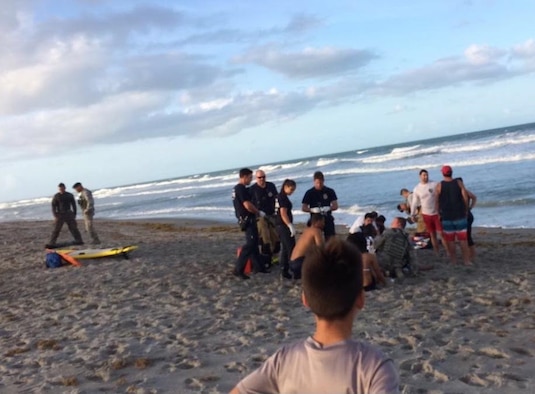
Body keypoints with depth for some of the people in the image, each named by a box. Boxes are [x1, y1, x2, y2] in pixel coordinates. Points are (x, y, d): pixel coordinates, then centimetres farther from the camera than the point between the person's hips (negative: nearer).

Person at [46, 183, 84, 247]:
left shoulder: (70, 195, 4)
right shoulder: (56, 196, -1)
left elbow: (74, 205, 11)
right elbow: (53, 206, -2)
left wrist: (74, 214, 8)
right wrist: (55, 216, -11)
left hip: (68, 214, 2)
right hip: (60, 214, -2)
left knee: (73, 228, 4)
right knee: (56, 229, -5)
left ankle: (79, 241, 13)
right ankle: (51, 243, -4)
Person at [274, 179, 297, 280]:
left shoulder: (279, 196, 14)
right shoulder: (283, 197, -14)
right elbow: (283, 214, -21)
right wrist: (290, 226, -23)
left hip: (280, 226, 10)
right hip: (284, 226, -10)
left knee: (284, 248, 13)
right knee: (291, 248, -8)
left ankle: (284, 271, 17)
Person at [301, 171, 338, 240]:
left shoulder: (330, 191, 3)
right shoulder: (309, 193, 1)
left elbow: (335, 206, 1)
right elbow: (303, 208, -2)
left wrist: (329, 208, -21)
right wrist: (312, 210, -22)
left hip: (328, 220, 1)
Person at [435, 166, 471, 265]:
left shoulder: (439, 186, -5)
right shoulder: (458, 183, -3)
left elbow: (436, 201, -3)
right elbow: (465, 197, -5)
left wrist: (439, 212, 8)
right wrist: (466, 210, 7)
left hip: (446, 216, -1)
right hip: (460, 215, 1)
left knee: (450, 239, 8)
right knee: (463, 238, 5)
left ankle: (453, 259, 13)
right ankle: (466, 260, 5)